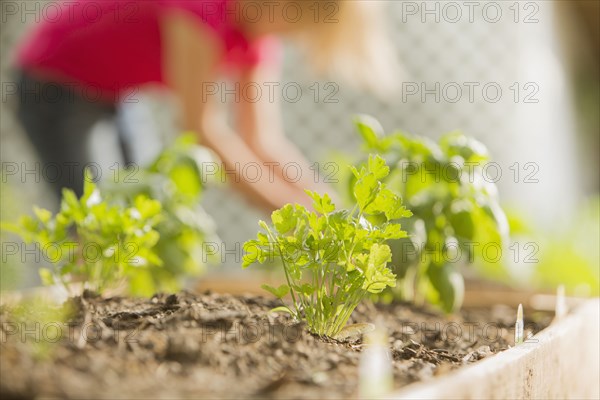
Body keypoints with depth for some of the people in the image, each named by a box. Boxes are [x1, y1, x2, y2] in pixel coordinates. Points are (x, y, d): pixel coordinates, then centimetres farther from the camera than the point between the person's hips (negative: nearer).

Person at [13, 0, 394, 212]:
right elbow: (202, 127, -33)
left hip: (119, 97, 8)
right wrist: (290, 209, -30)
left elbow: (263, 141, -7)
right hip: (56, 86, -8)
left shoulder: (259, 44, -7)